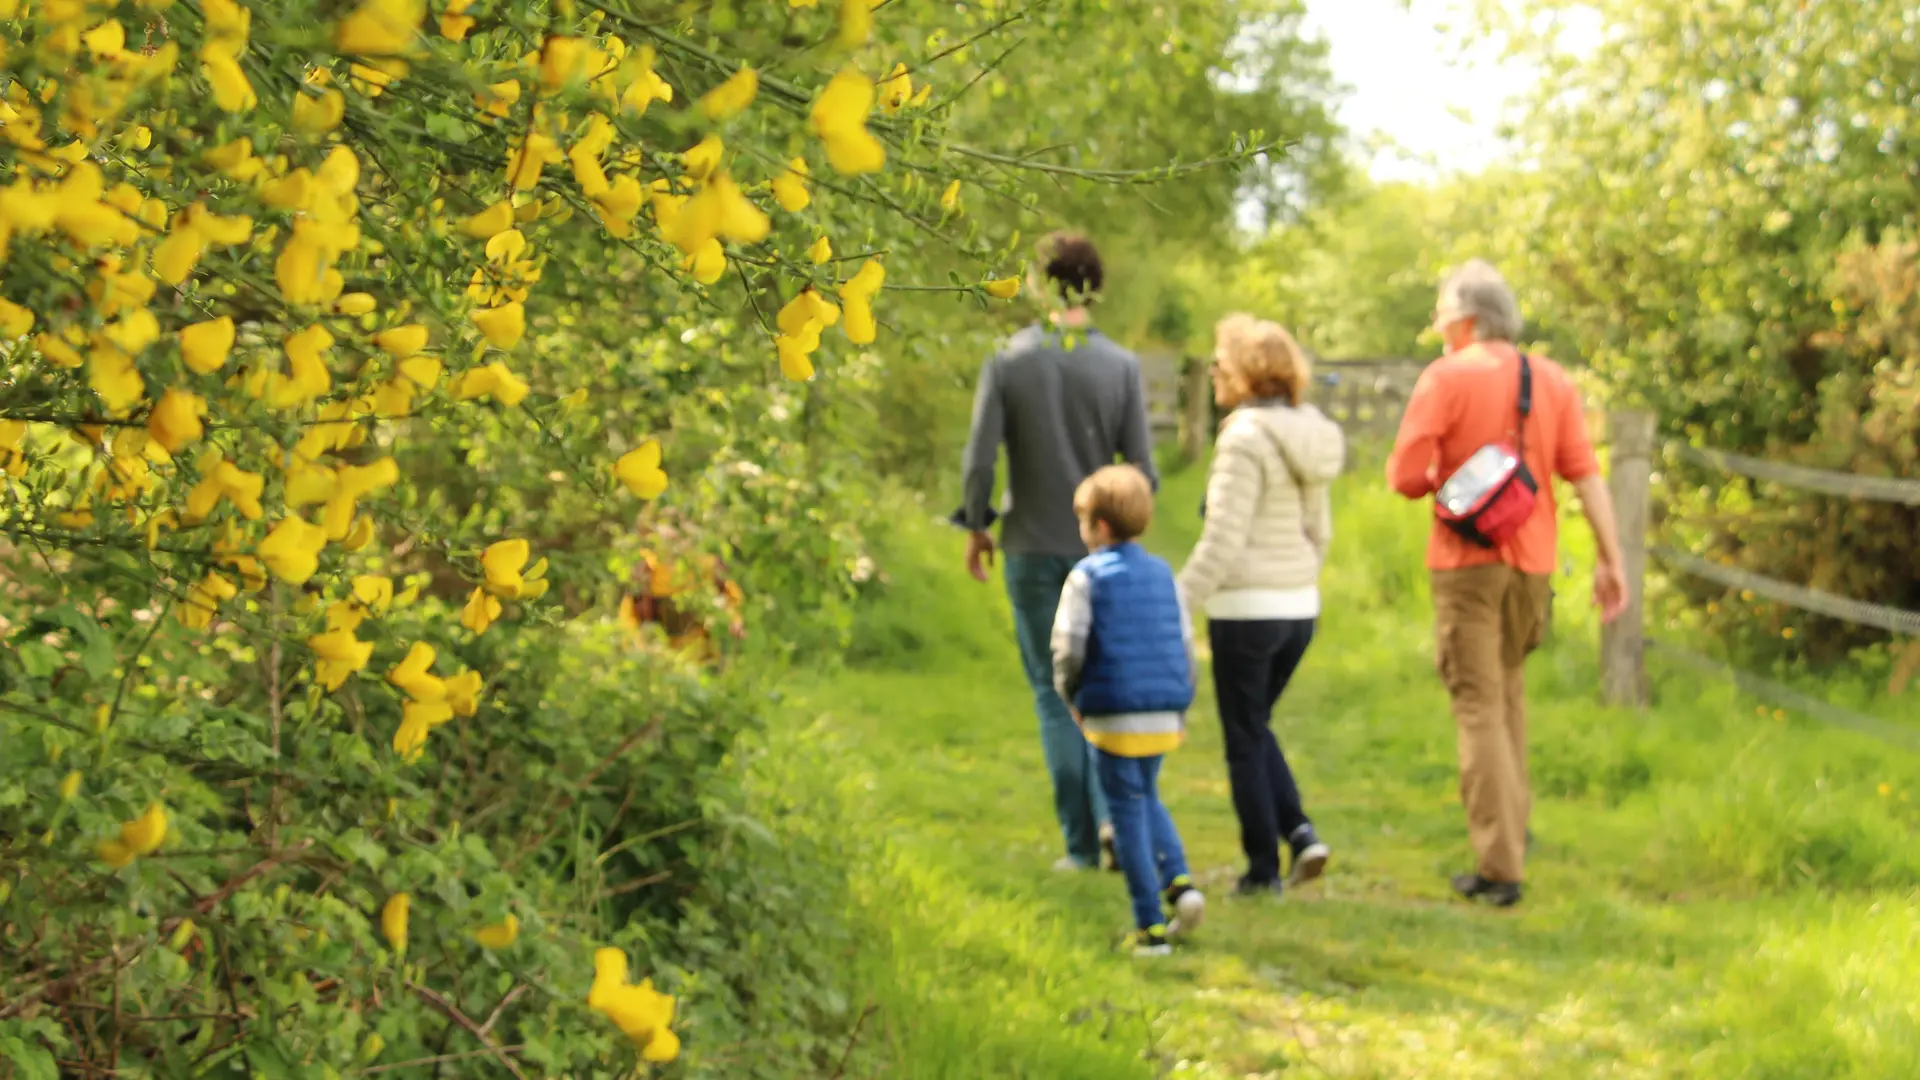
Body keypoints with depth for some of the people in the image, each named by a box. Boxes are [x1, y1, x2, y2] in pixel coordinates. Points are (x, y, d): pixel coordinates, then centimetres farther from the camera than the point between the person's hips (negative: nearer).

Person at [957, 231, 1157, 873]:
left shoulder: (1008, 364, -8)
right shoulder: (1122, 367, -6)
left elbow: (979, 462, -9)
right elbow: (1143, 472, -6)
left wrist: (977, 528, 8)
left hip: (1034, 551, -1)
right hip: (1104, 550, 1)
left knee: (1055, 694, 8)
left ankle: (1082, 842, 8)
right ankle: (1112, 815, -2)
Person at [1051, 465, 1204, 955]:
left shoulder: (1087, 576, -6)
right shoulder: (1163, 573, 10)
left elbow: (1069, 645, -10)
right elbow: (1185, 641, 12)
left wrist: (1071, 695, 8)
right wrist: (1181, 707, 22)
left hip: (1114, 714, -5)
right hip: (1165, 715, 5)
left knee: (1128, 812, 3)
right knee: (1148, 799, 25)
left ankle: (1150, 926, 4)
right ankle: (1178, 882, 5)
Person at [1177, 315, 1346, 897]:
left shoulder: (1245, 439, -16)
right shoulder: (1308, 435, 8)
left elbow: (1224, 539, -20)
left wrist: (1178, 605, -15)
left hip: (1247, 608, -8)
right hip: (1301, 606, 8)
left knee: (1244, 739, 5)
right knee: (1256, 727, 22)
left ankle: (1263, 867, 10)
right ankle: (1299, 832, 7)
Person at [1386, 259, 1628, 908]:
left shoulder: (1445, 379, -8)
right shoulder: (1553, 381, 6)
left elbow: (1407, 476, -13)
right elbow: (1586, 476, 2)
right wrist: (1611, 560, 3)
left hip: (1467, 561, -5)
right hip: (1532, 561, 5)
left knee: (1478, 707, -2)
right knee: (1509, 689, 25)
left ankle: (1500, 867, -5)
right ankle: (1513, 823, 30)